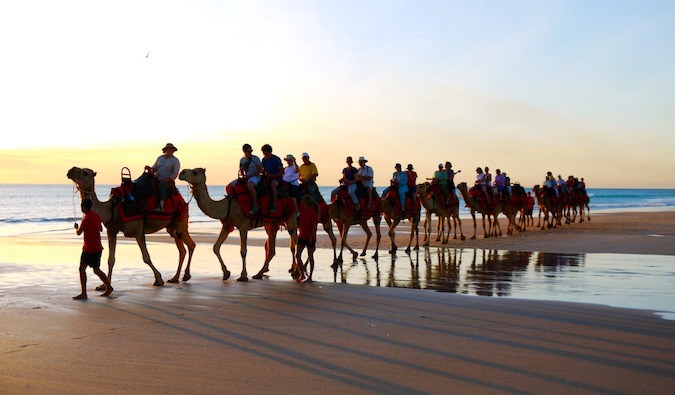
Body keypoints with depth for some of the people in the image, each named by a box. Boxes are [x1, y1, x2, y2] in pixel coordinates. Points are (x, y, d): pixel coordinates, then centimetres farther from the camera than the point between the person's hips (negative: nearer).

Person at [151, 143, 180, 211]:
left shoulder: (175, 160, 2)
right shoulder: (160, 158, 16)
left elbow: (175, 174, -5)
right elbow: (154, 168, 21)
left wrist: (167, 180, -19)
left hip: (168, 181, -5)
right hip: (157, 180, 5)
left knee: (161, 184, -37)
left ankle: (161, 206, -43)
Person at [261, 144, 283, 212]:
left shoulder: (276, 159, -8)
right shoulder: (264, 160, 9)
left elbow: (282, 172, -7)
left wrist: (273, 176, -17)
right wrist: (264, 172, 0)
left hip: (276, 177, -6)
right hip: (268, 178, 6)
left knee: (273, 184, -38)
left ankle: (274, 205, -38)